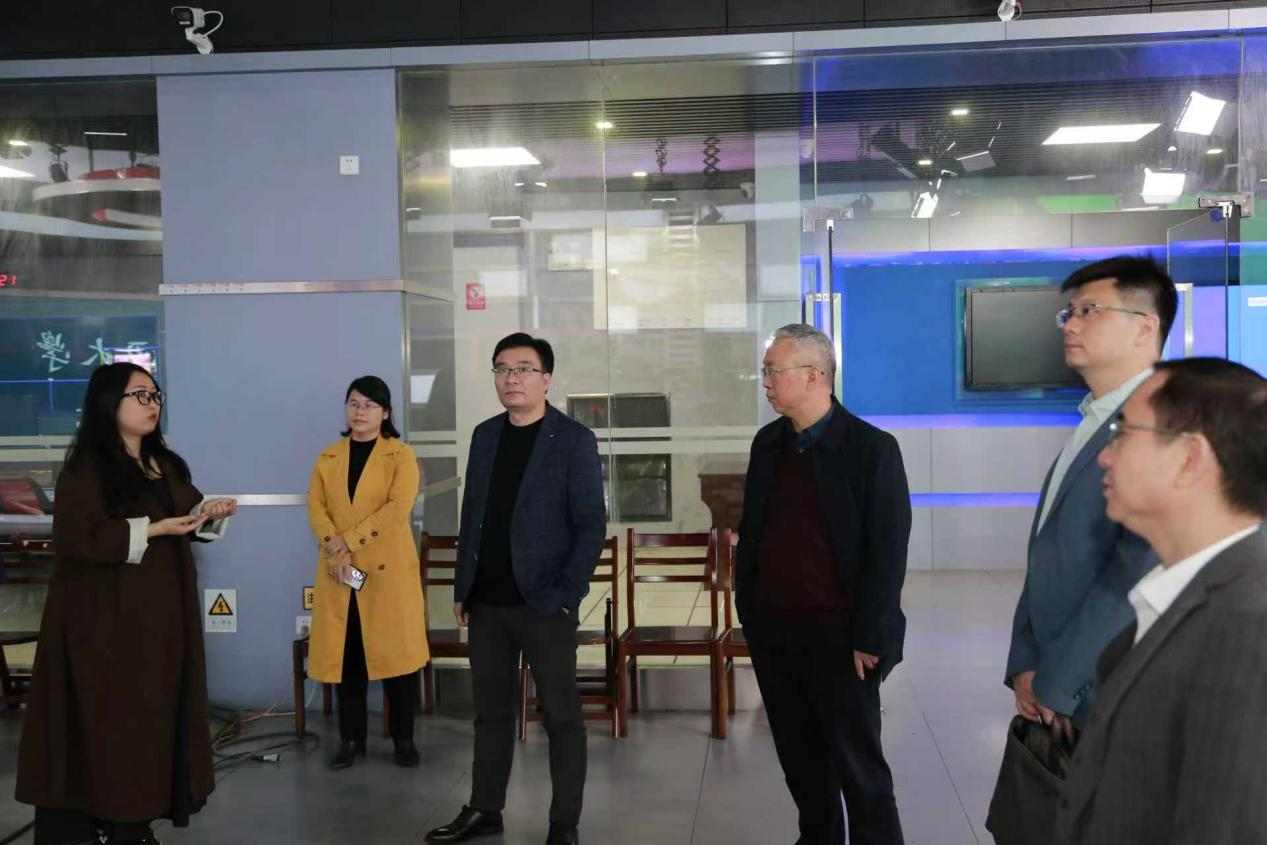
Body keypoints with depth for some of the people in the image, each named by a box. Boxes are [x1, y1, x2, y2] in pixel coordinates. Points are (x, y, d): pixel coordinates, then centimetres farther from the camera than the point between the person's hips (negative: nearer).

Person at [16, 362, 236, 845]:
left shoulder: (167, 465, 14)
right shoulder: (86, 467, -10)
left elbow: (185, 515, 18)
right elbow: (79, 536, -19)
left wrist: (208, 512, -4)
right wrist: (153, 530, -22)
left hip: (162, 611, 7)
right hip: (107, 617, -7)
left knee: (155, 710, 7)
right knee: (108, 718, -3)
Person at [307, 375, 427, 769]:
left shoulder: (401, 455, 0)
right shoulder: (327, 457, 12)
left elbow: (398, 508, -13)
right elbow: (315, 507, 1)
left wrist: (347, 541, -16)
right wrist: (336, 554, -15)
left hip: (389, 569, -3)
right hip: (339, 572, 3)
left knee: (395, 652, 1)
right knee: (346, 656, 6)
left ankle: (403, 739, 14)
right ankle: (351, 739, 18)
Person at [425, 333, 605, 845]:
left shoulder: (574, 440, -6)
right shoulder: (485, 435, 10)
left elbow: (591, 525, -9)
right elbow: (471, 515, 14)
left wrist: (567, 596, -15)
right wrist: (461, 588, 11)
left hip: (544, 603, -5)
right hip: (487, 602, 5)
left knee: (561, 716, 4)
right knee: (491, 711, 15)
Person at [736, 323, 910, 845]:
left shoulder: (873, 449, -11)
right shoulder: (767, 443, 6)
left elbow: (888, 553, -12)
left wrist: (868, 639, -13)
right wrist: (747, 610, 10)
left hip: (837, 636, -5)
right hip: (772, 629, 6)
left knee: (856, 763, 4)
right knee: (800, 757, 16)